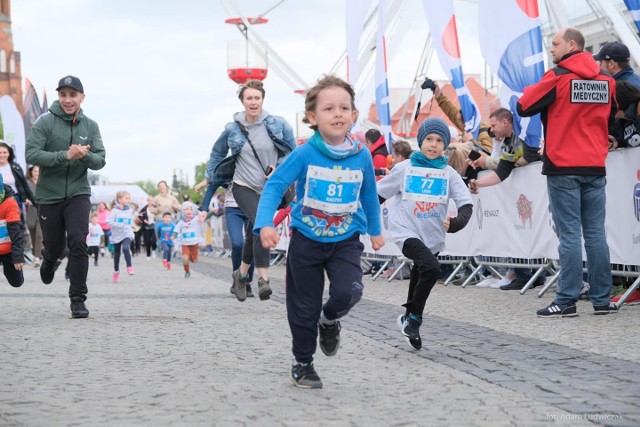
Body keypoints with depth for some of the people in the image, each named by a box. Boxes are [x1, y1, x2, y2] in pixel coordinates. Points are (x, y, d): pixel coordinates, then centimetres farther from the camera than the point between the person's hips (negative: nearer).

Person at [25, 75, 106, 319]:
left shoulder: (91, 126, 2)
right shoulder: (45, 122, -8)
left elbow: (100, 160, -1)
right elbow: (31, 154, -16)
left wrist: (85, 155, -23)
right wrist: (65, 155, -26)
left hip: (78, 194, 1)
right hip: (49, 195, -1)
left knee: (78, 242, -16)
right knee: (54, 247, 11)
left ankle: (78, 299, -7)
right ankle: (49, 262, 49)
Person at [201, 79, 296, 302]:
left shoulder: (277, 125, -5)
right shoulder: (232, 129, -2)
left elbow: (292, 153, 5)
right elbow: (217, 153, 15)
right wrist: (210, 177, 15)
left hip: (269, 189, 2)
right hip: (244, 187, -2)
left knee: (254, 234, 10)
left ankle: (242, 274, 34)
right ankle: (263, 278, -30)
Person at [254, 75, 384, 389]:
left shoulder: (362, 157, -6)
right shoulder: (304, 155, -15)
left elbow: (369, 195, 10)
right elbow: (274, 186, -15)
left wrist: (375, 230, 22)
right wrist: (266, 224, -29)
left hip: (346, 241, 1)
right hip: (306, 241, -1)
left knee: (348, 293, -21)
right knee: (304, 307, 7)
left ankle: (329, 320, 14)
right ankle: (302, 362, 28)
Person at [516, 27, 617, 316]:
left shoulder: (558, 77, -9)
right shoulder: (605, 80, 6)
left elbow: (524, 107, -6)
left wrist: (533, 89, 12)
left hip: (563, 168, -4)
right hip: (595, 167, 4)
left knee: (569, 235, -3)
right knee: (595, 234, 7)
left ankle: (567, 301, -3)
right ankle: (601, 299, 9)